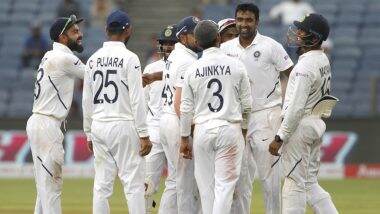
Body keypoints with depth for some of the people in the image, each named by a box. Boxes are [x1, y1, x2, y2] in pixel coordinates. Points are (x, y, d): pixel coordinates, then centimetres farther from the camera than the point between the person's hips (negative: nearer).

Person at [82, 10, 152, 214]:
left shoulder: (93, 60, 8)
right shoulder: (129, 58, -8)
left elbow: (87, 101, 11)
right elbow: (137, 100, -12)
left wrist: (89, 133, 19)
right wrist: (144, 135, -10)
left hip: (98, 127, 6)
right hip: (124, 126, -6)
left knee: (102, 185, 7)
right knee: (133, 183, -4)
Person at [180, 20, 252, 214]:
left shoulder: (192, 70, 0)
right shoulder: (236, 65, -3)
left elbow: (186, 109, 2)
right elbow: (247, 104, 1)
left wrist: (184, 138, 12)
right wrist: (242, 122, 21)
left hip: (202, 130, 2)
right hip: (230, 128, -2)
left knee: (206, 184, 9)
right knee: (225, 183, -2)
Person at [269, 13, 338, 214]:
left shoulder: (306, 66, -19)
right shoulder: (323, 60, 11)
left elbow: (296, 107, -22)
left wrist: (280, 137, -19)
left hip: (300, 125, -10)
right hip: (316, 123, 10)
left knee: (294, 184, -4)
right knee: (310, 184, 15)